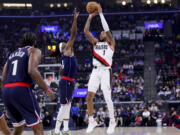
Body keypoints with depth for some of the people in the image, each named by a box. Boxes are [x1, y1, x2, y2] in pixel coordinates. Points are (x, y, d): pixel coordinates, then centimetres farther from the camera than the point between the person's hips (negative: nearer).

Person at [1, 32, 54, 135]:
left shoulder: (13, 54, 26)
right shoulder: (34, 50, 6)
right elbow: (32, 71, -15)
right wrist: (47, 89, -10)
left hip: (6, 91, 7)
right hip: (22, 89, -7)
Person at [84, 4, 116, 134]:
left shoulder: (111, 43, 8)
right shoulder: (95, 42, 18)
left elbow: (107, 29, -7)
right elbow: (86, 31, 9)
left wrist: (101, 14, -5)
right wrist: (90, 16, 4)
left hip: (106, 71, -4)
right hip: (95, 71, 4)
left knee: (107, 98, -8)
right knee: (89, 96, -3)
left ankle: (112, 121, 8)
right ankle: (92, 121, 9)